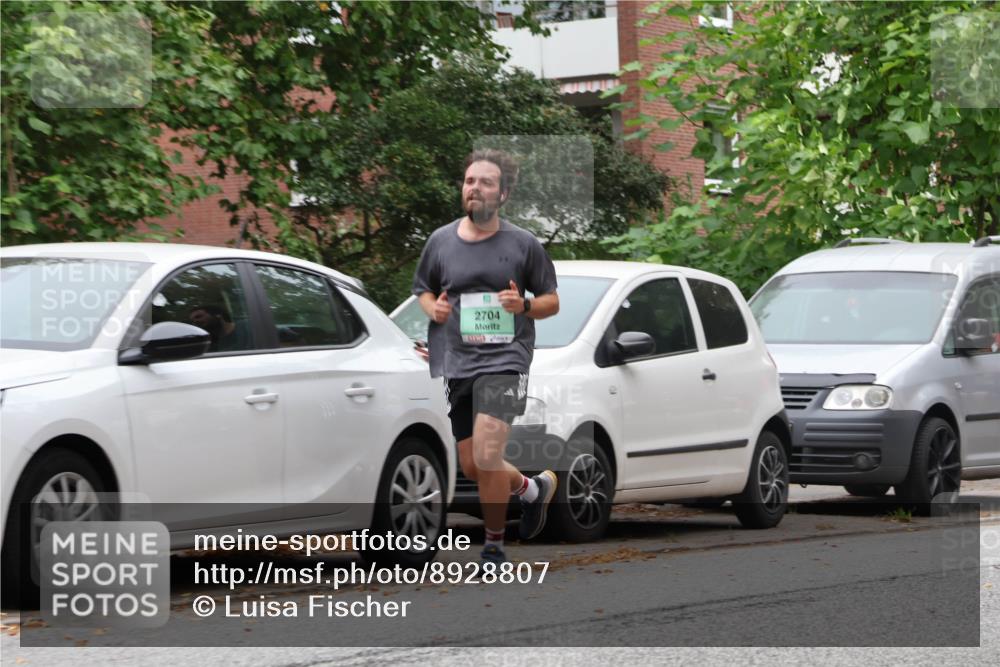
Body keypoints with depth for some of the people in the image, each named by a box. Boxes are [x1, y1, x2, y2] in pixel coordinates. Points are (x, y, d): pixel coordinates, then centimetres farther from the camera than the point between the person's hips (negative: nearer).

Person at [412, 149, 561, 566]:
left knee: (486, 457, -18)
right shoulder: (441, 241, 7)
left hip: (504, 359, -4)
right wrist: (433, 309, -2)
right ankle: (535, 488, 38)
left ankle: (494, 547, 1)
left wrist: (525, 306, -13)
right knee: (472, 468, 8)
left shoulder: (523, 244, 1)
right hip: (456, 361, 4)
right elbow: (422, 290, 20)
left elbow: (552, 301, 8)